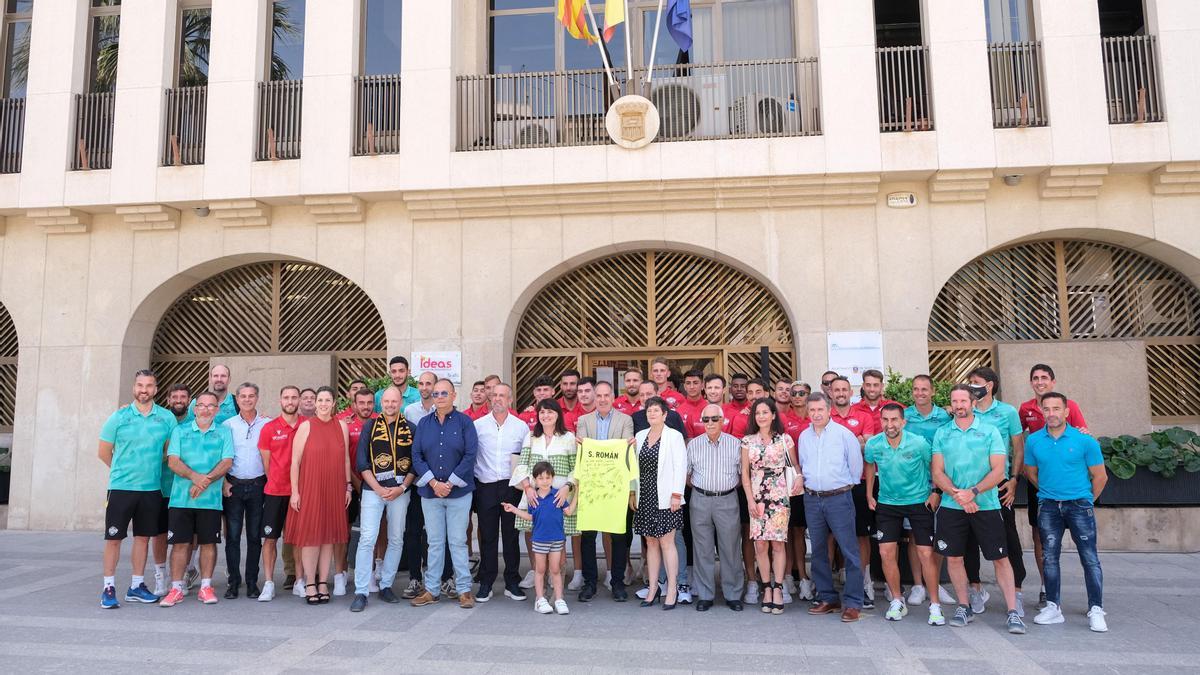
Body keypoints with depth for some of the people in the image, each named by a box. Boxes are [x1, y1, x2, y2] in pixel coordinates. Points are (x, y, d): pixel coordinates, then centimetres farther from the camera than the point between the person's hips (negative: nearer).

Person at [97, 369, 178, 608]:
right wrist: (124, 471, 9)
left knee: (143, 537, 10)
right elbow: (103, 452, 5)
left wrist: (151, 470, 8)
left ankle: (137, 586, 21)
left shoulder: (167, 418, 2)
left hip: (152, 488, 2)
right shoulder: (119, 417, -2)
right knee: (113, 538, 1)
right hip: (121, 487, -2)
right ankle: (109, 587, 10)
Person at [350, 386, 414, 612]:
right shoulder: (370, 425, 5)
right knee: (367, 539, -8)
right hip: (373, 490, -2)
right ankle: (361, 592, -3)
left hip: (400, 491, 2)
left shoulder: (410, 428, 7)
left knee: (396, 540, 7)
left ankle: (386, 586, 20)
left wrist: (402, 487, -7)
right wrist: (378, 488, -8)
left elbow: (415, 463, 6)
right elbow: (361, 461, 0)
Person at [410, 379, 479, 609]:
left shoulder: (464, 422, -1)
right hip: (430, 492, 3)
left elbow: (470, 456, -7)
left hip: (459, 491, -3)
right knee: (435, 542, 9)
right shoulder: (424, 424, 8)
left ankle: (464, 589, 11)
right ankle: (431, 590, 18)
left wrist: (450, 483, -12)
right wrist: (433, 483, -10)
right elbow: (416, 456, 2)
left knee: (458, 542, 2)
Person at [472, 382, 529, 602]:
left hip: (511, 485, 0)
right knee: (487, 536, 4)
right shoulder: (478, 425, 3)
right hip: (486, 487, 0)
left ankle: (512, 583, 15)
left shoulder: (521, 426, 5)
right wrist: (473, 477, -3)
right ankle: (486, 584, 14)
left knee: (511, 535, 5)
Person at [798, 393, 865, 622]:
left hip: (839, 498, -5)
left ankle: (853, 603, 2)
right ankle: (827, 598, 21)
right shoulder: (804, 436, 9)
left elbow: (856, 464, 1)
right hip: (812, 499, 5)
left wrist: (848, 485, 8)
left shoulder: (843, 433, -5)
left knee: (849, 551, -5)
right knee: (818, 551, 10)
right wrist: (806, 483, 13)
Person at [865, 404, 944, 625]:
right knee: (886, 553, -1)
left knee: (926, 554, -5)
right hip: (887, 504, 2)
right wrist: (869, 495, 11)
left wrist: (936, 492, -3)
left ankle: (935, 605, 9)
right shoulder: (873, 444, -10)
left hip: (919, 502, -2)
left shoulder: (919, 443, -17)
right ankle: (897, 601, 16)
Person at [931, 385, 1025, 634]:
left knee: (1000, 558, 0)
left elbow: (998, 472, -6)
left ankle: (1013, 612, 9)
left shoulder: (990, 431, 0)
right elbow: (937, 473, 2)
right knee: (953, 557, 5)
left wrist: (972, 492, -18)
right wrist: (957, 494, -14)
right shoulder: (942, 434, 6)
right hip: (951, 507, 2)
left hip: (986, 505, -2)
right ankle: (964, 607, 20)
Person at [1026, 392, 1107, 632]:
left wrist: (1086, 501, 9)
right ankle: (1053, 607, 17)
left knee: (1090, 558, -4)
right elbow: (1031, 473, 15)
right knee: (1049, 557, 7)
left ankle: (1096, 611, 6)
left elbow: (1100, 477, 2)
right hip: (1048, 506, 3)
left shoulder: (1084, 440, -6)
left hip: (1079, 504, -3)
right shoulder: (1034, 441, 1)